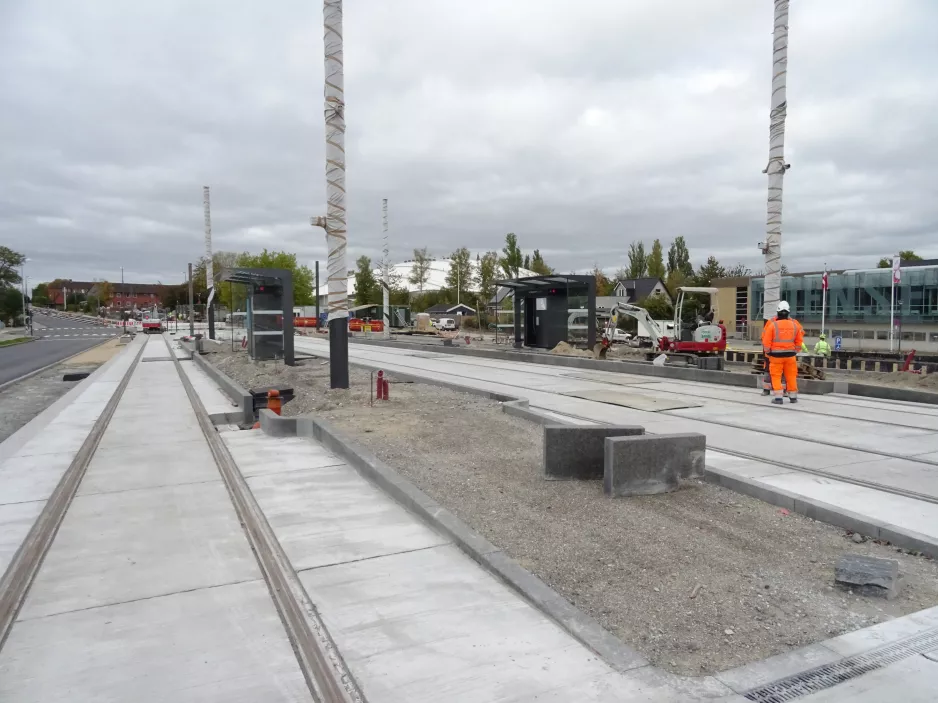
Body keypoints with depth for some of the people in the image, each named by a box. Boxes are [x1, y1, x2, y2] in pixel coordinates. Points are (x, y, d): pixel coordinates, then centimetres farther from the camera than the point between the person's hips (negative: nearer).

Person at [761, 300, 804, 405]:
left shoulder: (772, 325, -10)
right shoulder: (795, 325, 0)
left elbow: (766, 342, -9)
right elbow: (799, 341, 7)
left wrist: (767, 353, 6)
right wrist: (795, 352, 20)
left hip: (776, 355, -3)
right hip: (790, 355, 3)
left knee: (776, 376, 4)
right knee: (791, 376, 12)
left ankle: (778, 397, -1)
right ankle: (793, 397, 21)